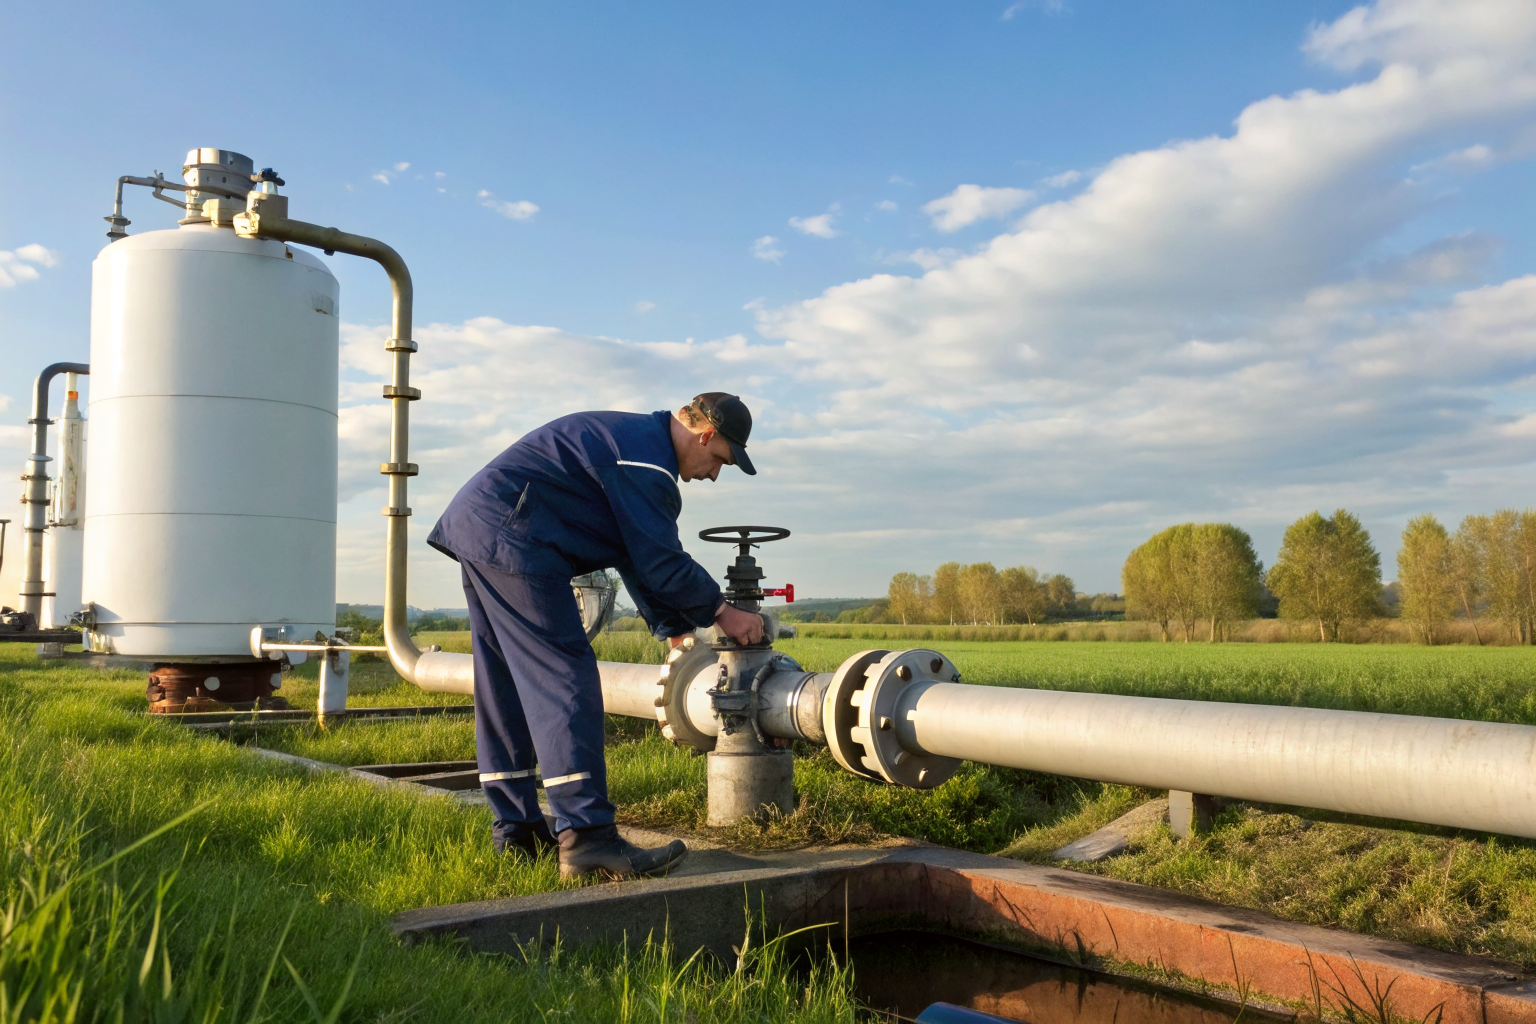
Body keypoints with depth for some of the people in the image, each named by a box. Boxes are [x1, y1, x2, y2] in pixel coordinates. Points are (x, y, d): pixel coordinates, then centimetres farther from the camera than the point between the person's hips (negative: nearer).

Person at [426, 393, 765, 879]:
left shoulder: (632, 438, 22)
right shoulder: (647, 457, -12)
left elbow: (638, 556, 25)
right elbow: (661, 560, -11)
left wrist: (676, 629, 25)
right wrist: (721, 612, 2)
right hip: (512, 540, -11)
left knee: (504, 689, 12)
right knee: (564, 680, -14)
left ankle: (516, 829, 18)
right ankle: (585, 837, -17)